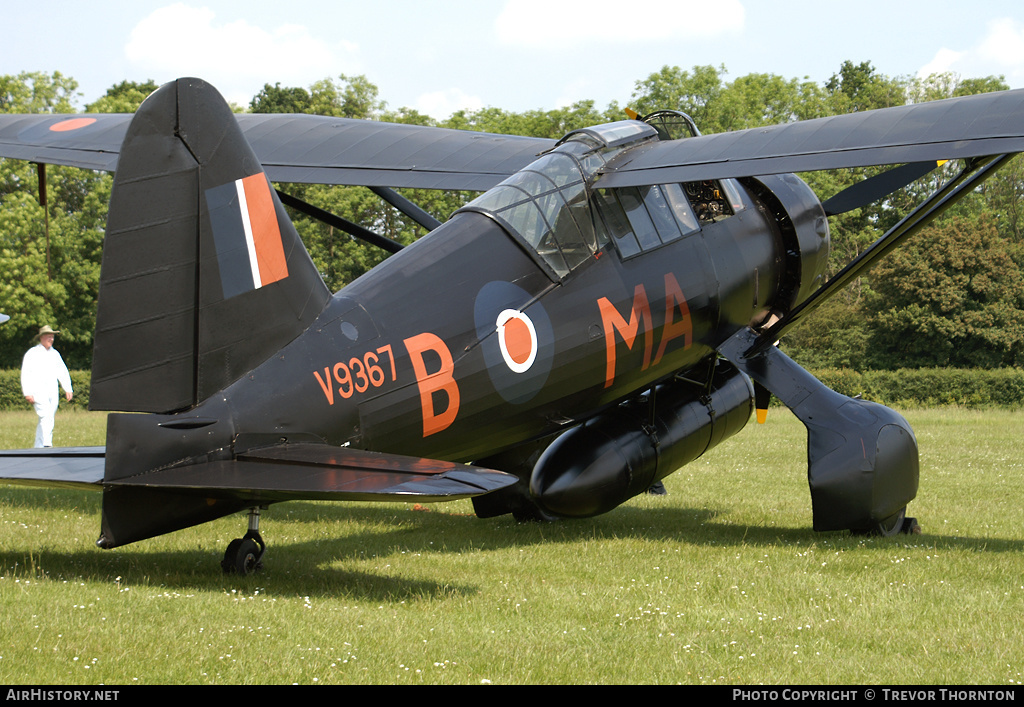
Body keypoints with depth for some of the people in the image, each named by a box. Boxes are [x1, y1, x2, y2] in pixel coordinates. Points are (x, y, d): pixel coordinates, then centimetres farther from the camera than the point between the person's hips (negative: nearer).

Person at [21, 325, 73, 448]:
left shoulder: (55, 354, 17)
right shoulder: (32, 353, 0)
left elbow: (62, 372, 20)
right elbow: (25, 373, -4)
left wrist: (68, 389, 9)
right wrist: (27, 393, -13)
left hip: (53, 392, 6)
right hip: (38, 391, -6)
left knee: (46, 420, 7)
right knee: (46, 417, -20)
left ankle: (38, 447, 15)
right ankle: (47, 445, -28)